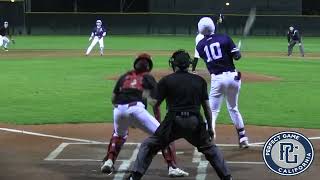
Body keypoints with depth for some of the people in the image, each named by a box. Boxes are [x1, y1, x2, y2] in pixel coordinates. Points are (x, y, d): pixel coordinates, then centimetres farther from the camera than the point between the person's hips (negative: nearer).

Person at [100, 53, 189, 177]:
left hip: (118, 109, 4)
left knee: (119, 134, 35)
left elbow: (113, 99, 23)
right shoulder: (149, 78, 19)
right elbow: (155, 103, 11)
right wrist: (159, 123, 16)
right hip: (136, 108, -4)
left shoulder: (124, 76, 27)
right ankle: (172, 167, -6)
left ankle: (109, 161, 21)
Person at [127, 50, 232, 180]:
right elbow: (207, 107, 13)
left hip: (174, 121, -2)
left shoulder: (166, 80, 6)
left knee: (148, 145, 11)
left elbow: (156, 104, 3)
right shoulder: (200, 80, 13)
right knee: (210, 149, 22)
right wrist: (210, 128, 20)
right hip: (195, 123, 2)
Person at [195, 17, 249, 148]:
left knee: (212, 111, 5)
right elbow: (237, 56, -6)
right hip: (233, 76, 1)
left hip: (217, 79, -1)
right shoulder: (224, 38, -1)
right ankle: (243, 138, 24)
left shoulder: (200, 45, 3)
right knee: (233, 108, 20)